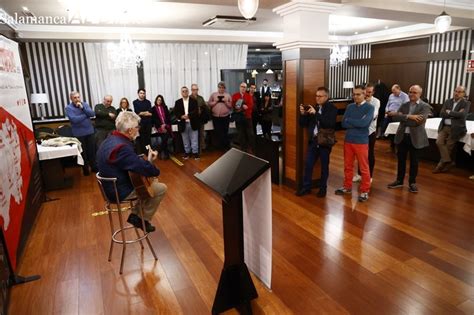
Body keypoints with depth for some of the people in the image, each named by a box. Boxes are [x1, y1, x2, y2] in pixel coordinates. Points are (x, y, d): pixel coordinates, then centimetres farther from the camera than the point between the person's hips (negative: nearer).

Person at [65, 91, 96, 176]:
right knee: (83, 152, 7)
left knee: (92, 150, 9)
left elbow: (92, 114, -7)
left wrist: (82, 108, -18)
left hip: (90, 131, 3)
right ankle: (85, 169, 20)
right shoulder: (68, 108, -7)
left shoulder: (85, 104, 5)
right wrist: (86, 114, -10)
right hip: (79, 133, -3)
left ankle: (94, 167, 21)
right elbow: (74, 119, -20)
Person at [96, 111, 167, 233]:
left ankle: (135, 214, 22)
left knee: (153, 181, 21)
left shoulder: (112, 139, 2)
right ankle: (144, 220, 12)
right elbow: (145, 169, -31)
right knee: (161, 188, -2)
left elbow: (132, 160, 13)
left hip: (113, 185, 10)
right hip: (120, 191, -10)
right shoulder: (122, 147, -31)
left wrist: (147, 159, -2)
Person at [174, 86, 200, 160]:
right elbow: (176, 112, -2)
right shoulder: (178, 102, 6)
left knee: (194, 139, 2)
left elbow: (196, 111, -9)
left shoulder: (194, 101, 2)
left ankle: (195, 152, 10)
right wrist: (181, 116, -21)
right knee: (185, 140, 11)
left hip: (193, 123, -1)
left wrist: (188, 115, -22)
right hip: (183, 124, 2)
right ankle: (187, 152, 22)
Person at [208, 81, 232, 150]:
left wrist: (226, 102, -11)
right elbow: (209, 104, 5)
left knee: (225, 132, 3)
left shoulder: (228, 95, 9)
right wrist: (215, 101, -10)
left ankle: (226, 147, 13)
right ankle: (219, 147, 16)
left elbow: (231, 106, 5)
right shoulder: (213, 95, 9)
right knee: (217, 132, 4)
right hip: (216, 117, 0)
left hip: (225, 117, 0)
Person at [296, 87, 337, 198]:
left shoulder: (332, 108, -7)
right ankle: (306, 187, 20)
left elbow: (330, 124, -23)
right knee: (308, 164, 7)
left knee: (324, 166, 9)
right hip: (313, 141, 4)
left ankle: (323, 188, 23)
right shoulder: (312, 108, 6)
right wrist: (303, 114, -12)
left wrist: (316, 114, -27)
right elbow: (303, 124, 7)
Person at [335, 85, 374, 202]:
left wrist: (349, 120, -9)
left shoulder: (369, 108, -6)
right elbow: (343, 124, -2)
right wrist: (357, 123, -14)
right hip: (348, 140, 4)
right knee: (348, 166, 14)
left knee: (364, 168, 5)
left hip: (361, 141, -4)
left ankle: (365, 191, 15)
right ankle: (347, 187, 29)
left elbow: (364, 123, -21)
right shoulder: (350, 107, 6)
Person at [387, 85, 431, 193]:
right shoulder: (404, 105, 7)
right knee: (401, 159, 13)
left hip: (415, 138, -4)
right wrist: (408, 117, -23)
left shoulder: (425, 106, -7)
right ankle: (399, 181, 26)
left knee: (414, 161, 9)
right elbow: (394, 117, -9)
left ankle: (412, 183, 23)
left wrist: (401, 117, -17)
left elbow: (417, 122, -20)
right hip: (402, 136, 4)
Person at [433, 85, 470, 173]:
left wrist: (449, 112, -9)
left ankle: (443, 162, 10)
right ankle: (448, 161, -9)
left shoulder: (466, 104, 1)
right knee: (439, 142, -16)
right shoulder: (448, 101, 11)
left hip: (456, 128, -3)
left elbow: (462, 115, -18)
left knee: (449, 146, -7)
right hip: (444, 127, 3)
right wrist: (455, 114, -10)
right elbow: (441, 114, -1)